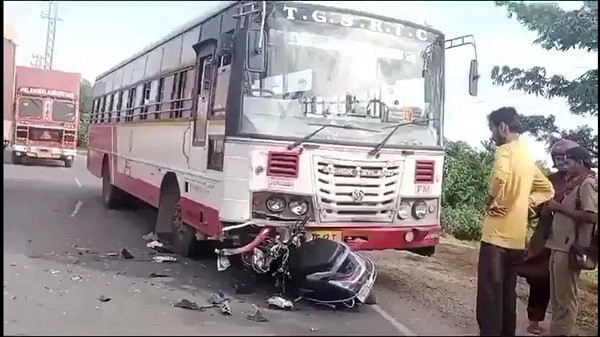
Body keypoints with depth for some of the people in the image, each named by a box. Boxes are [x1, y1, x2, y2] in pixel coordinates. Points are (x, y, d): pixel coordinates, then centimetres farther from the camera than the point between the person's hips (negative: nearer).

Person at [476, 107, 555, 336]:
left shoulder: (505, 150, -10)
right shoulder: (527, 157, 17)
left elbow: (500, 177, -31)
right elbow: (547, 190, 26)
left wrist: (492, 201, -15)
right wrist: (526, 202, 12)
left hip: (497, 235, -9)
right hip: (517, 238, 9)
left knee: (490, 294, -5)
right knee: (508, 294, 16)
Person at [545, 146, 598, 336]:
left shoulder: (588, 183, -10)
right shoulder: (576, 183, 17)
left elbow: (592, 216, -22)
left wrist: (560, 207, -16)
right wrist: (558, 207, 6)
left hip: (569, 249, -9)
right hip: (560, 246, 9)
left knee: (565, 299, -1)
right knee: (557, 297, 16)